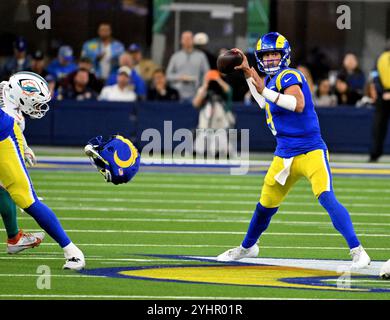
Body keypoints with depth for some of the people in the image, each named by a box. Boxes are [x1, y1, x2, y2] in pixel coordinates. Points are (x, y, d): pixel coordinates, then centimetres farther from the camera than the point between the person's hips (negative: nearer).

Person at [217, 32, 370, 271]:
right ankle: (247, 247, 41)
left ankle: (358, 252, -27)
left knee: (327, 197, -25)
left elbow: (298, 104, -33)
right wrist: (248, 71, 29)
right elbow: (265, 102, 33)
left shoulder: (289, 76, -14)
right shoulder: (272, 79, 11)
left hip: (311, 152, -8)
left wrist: (265, 91, -35)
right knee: (265, 206, 18)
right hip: (284, 156, 8)